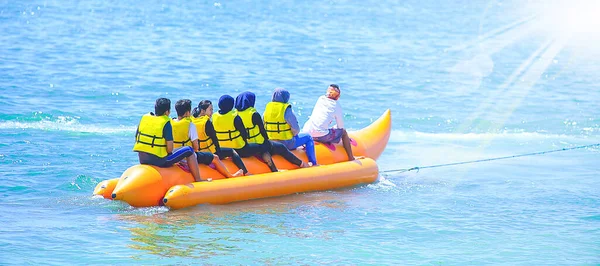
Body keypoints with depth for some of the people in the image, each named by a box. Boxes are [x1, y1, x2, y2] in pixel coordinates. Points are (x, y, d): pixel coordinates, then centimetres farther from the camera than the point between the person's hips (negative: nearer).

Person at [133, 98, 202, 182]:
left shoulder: (144, 118, 5)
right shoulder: (166, 123, -12)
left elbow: (137, 139, 11)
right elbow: (170, 148, -15)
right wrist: (167, 152, 7)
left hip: (142, 159, 7)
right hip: (159, 161, -7)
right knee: (189, 150, 7)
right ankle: (198, 180, 13)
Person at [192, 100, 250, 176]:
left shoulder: (192, 121, 0)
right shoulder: (207, 123, -20)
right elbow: (214, 138, -12)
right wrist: (218, 150, 5)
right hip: (210, 154, -8)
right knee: (232, 152, 10)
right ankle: (246, 173, 6)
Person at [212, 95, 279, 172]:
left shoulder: (214, 117, -2)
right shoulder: (235, 117, -19)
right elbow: (244, 134, -12)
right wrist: (245, 142, 9)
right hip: (239, 151, -7)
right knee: (262, 149, 8)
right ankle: (275, 171, 9)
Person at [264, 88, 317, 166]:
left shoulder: (267, 108, 1)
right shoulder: (286, 110, -18)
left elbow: (265, 127, 9)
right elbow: (296, 129, -15)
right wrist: (294, 134, 8)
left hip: (270, 144, 7)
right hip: (286, 143, -7)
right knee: (308, 138, 14)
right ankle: (313, 163, 15)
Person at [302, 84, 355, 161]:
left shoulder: (320, 99, 17)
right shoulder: (337, 105, 4)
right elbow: (340, 126, 10)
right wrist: (334, 128, 32)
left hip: (306, 133, 5)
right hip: (321, 136, -5)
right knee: (343, 132, 19)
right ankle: (351, 158, 23)